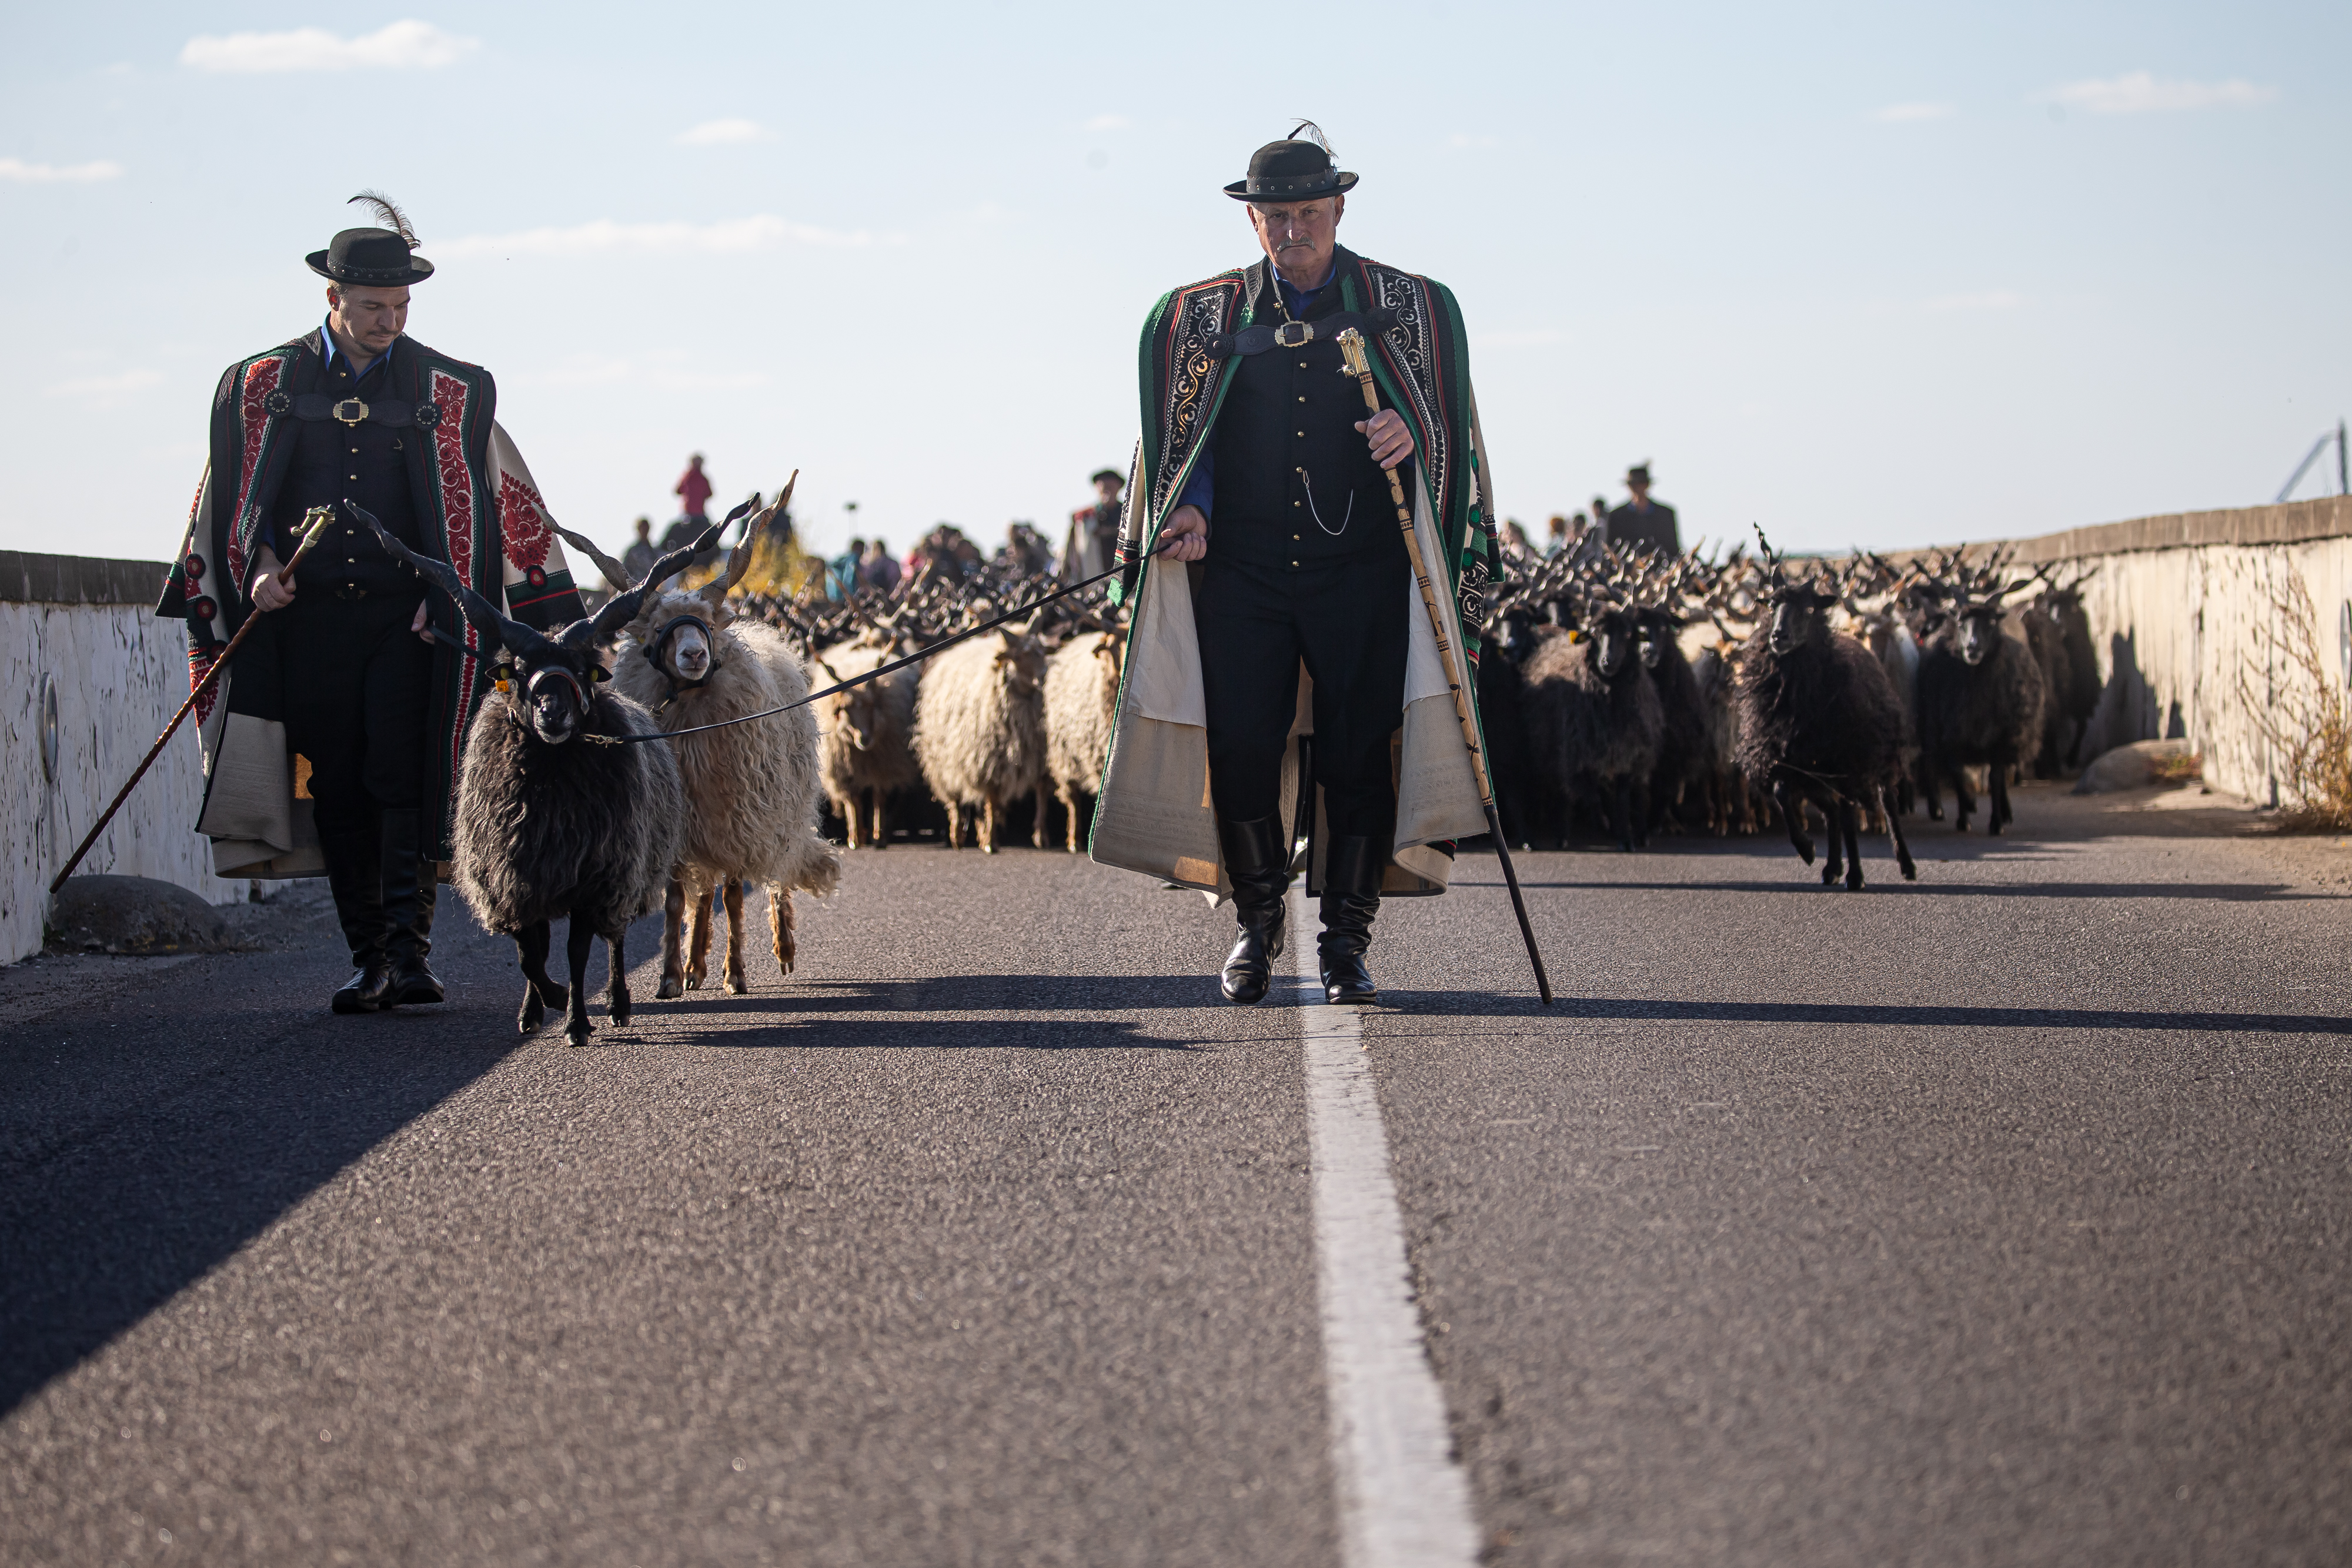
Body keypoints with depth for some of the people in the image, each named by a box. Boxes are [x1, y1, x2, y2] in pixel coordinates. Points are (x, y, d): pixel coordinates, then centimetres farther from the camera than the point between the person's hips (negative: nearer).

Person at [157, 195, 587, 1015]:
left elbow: (476, 508, 6)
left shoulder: (449, 391, 4)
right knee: (338, 793, 3)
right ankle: (369, 957, 10)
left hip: (406, 617, -1)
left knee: (404, 782, -12)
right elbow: (237, 497, 10)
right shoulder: (264, 384, 6)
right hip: (307, 615, 1)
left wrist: (445, 597, -3)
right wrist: (261, 565, -6)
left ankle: (408, 950, -12)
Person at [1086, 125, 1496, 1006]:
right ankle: (1257, 921, 15)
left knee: (1359, 752, -4)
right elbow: (1190, 439, 14)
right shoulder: (1207, 315, 11)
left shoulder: (1404, 308, 8)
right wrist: (1191, 511, -4)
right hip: (1243, 569, 1)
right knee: (1239, 748, -6)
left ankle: (1346, 941, 8)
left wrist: (1410, 439, -14)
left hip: (1362, 569, -1)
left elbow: (1449, 429, 8)